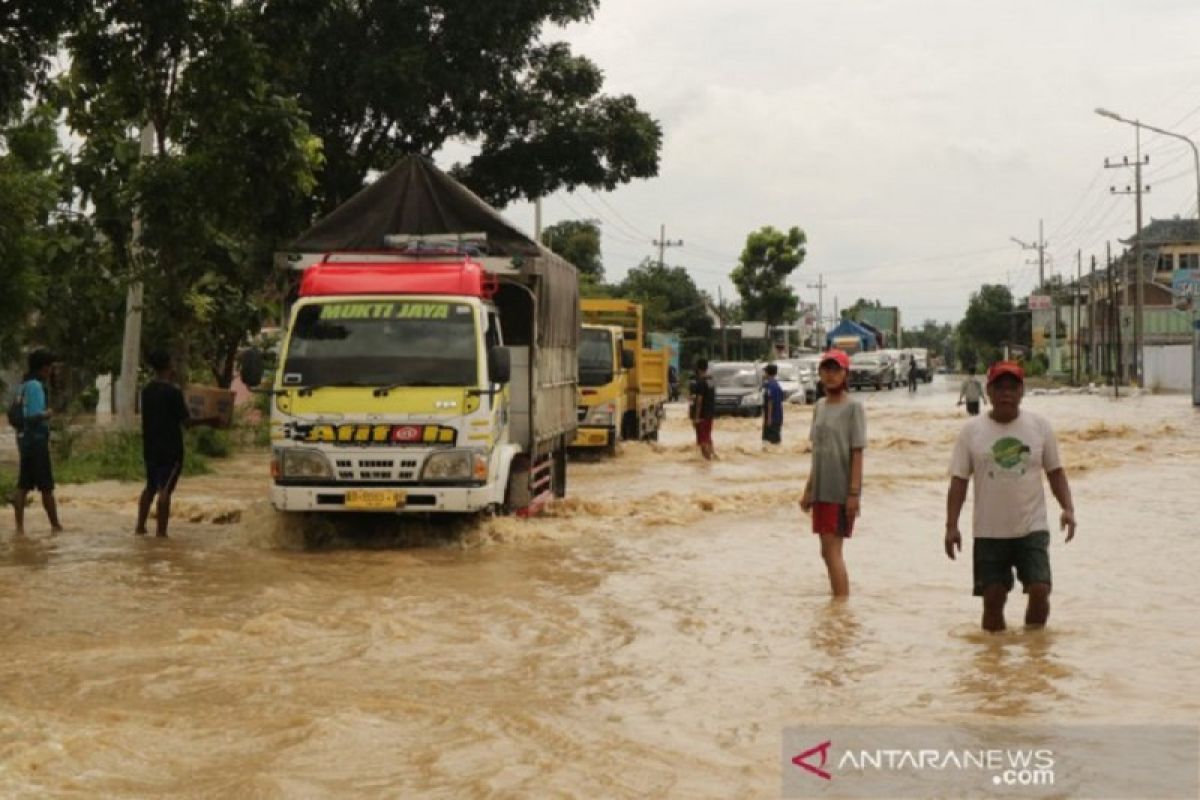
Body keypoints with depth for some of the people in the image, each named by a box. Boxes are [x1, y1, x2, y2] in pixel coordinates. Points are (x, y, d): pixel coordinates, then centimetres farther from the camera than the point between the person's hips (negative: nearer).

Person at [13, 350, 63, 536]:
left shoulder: (24, 385, 11)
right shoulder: (35, 386, -15)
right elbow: (35, 415, -23)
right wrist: (48, 414, -4)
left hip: (24, 438, 8)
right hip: (37, 439, -8)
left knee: (23, 486, 6)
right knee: (46, 487, 1)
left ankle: (20, 526, 4)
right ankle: (55, 525, 9)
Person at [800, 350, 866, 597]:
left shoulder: (853, 407, -9)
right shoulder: (820, 406, 12)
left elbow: (857, 453, -13)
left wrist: (854, 493, -18)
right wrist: (808, 489, 15)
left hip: (842, 492, -7)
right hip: (821, 491, 7)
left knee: (832, 551, -11)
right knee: (828, 552, 13)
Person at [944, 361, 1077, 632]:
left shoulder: (1039, 427, 2)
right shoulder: (972, 431, -1)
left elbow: (1055, 471, 9)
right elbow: (959, 480, 0)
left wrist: (1067, 508, -6)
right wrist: (951, 525, -7)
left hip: (1032, 528, 0)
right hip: (989, 532, 0)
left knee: (1039, 590, -9)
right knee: (993, 597, 3)